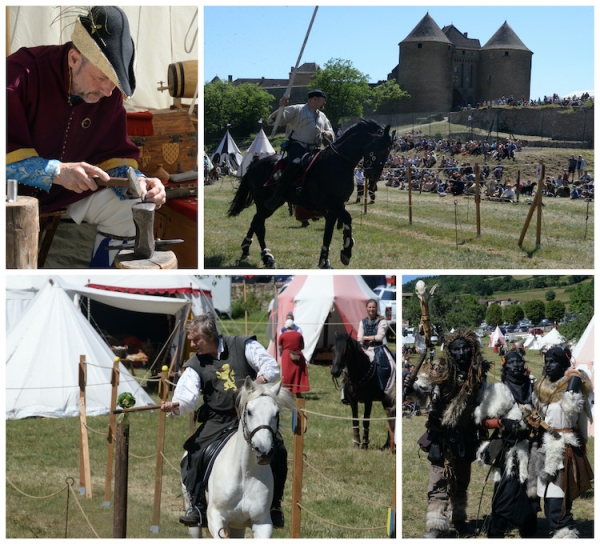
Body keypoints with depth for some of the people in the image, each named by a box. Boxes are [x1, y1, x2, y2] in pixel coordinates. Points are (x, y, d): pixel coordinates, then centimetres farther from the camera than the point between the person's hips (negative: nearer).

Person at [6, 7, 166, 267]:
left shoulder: (109, 92, -6)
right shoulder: (22, 74, -25)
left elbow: (115, 155, 2)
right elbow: (8, 155, -29)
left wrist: (137, 182, -20)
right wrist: (56, 172, -37)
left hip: (72, 193, 6)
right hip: (18, 189, -6)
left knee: (130, 207, -10)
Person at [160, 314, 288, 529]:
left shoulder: (244, 346, 3)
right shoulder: (195, 366, 6)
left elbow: (271, 366, -1)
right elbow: (188, 396, -7)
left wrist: (260, 381, -22)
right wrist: (175, 406, -30)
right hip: (218, 422, 1)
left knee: (277, 451, -19)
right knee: (194, 454, -20)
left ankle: (274, 505, -1)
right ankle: (196, 507, -6)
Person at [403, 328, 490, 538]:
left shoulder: (478, 373, -2)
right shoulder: (438, 370, -15)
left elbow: (480, 403, 9)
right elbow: (422, 387, -26)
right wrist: (411, 387, -49)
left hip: (464, 435, 5)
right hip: (441, 434, -5)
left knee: (461, 481, 19)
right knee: (439, 481, -11)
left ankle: (457, 519, 35)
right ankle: (436, 526, -13)